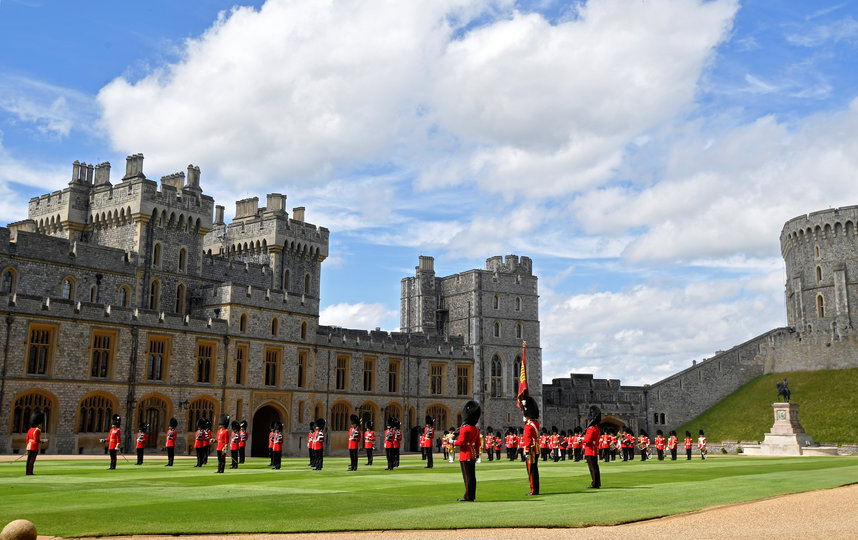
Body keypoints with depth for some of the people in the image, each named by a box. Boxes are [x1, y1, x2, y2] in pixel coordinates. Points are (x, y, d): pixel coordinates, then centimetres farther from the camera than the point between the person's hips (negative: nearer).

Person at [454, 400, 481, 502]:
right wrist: (477, 454, 21)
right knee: (472, 476, 10)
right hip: (473, 455, 8)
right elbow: (478, 443, 15)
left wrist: (452, 442, -3)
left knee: (467, 476, -5)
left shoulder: (464, 428, -14)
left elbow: (461, 441, -20)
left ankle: (468, 496, -3)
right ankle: (472, 495, 14)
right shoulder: (476, 429, 11)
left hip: (465, 455, -8)